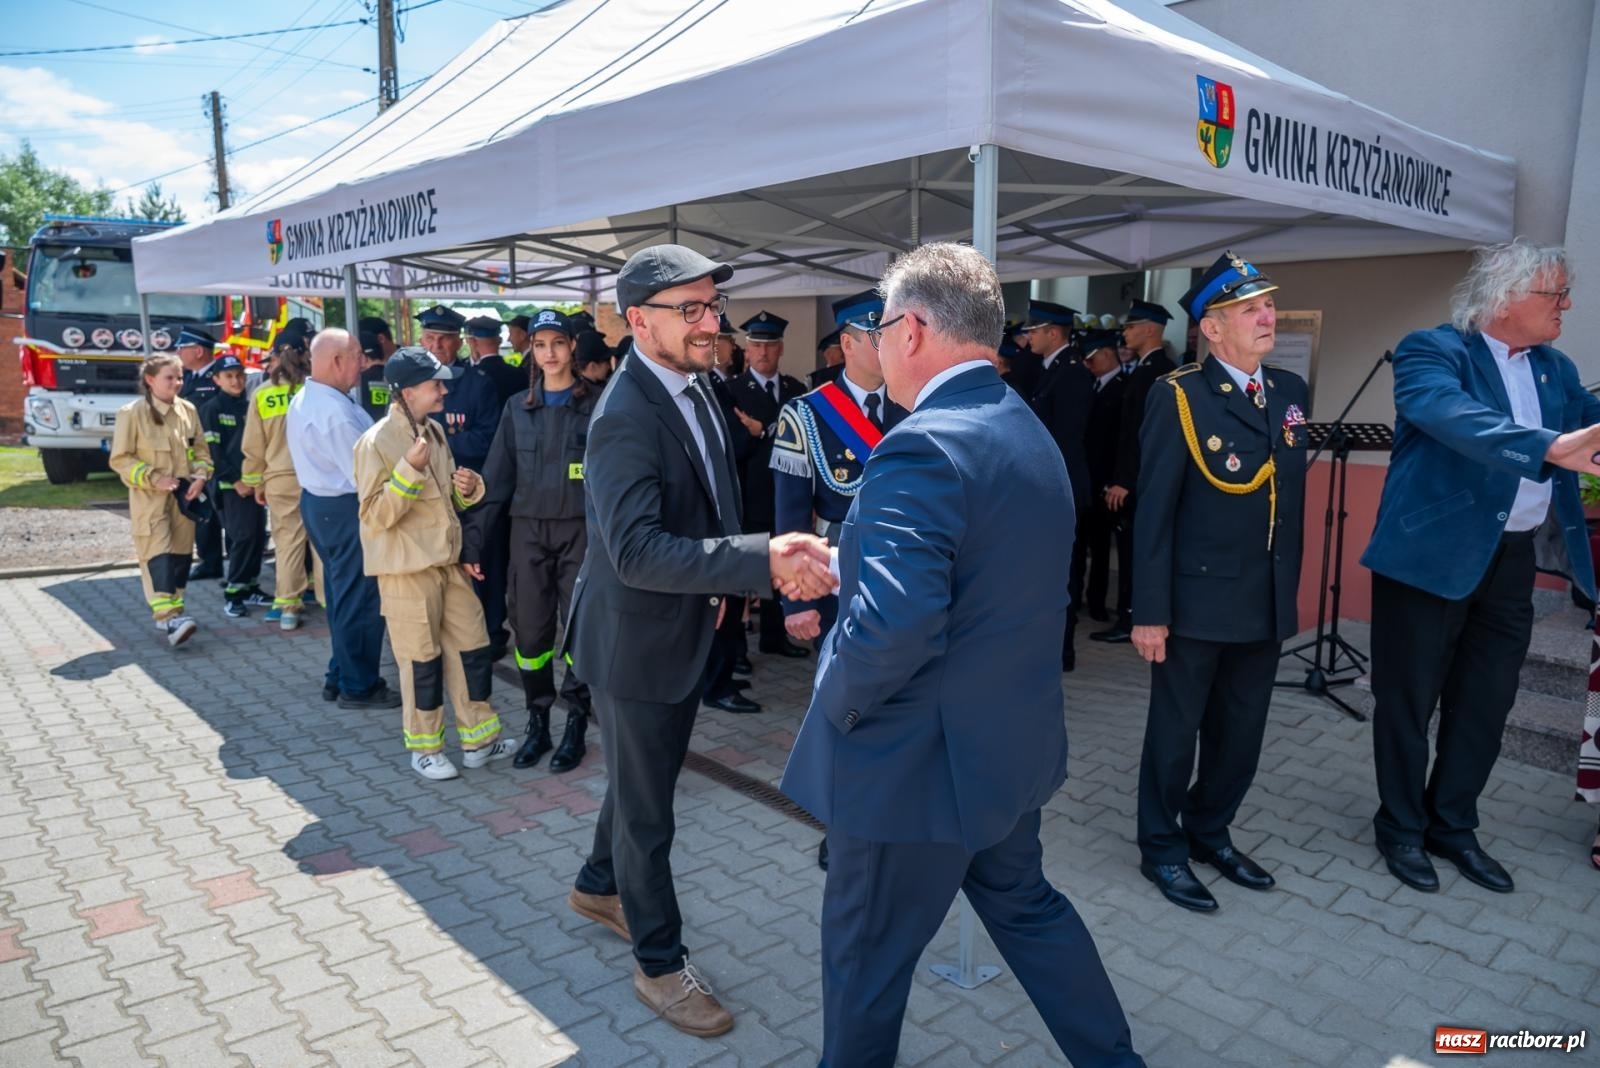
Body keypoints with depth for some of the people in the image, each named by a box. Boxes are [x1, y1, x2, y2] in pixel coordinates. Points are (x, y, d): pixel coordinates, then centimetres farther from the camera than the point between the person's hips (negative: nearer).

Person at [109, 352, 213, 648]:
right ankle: (169, 617, -20)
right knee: (158, 554, -12)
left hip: (183, 497, 5)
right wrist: (152, 479, -15)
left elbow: (200, 449, 13)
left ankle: (169, 612, 20)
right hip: (149, 499, -5)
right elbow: (120, 458, -5)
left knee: (180, 554, 8)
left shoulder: (188, 410, 5)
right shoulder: (132, 413, -7)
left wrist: (200, 477, -4)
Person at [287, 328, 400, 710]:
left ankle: (339, 676, 30)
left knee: (340, 593, 19)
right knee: (359, 599, 1)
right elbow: (362, 473, -24)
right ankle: (358, 686, 12)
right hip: (345, 509, -10)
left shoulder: (301, 400, 10)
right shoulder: (334, 411, -24)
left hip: (317, 501, 11)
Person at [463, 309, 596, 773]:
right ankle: (537, 722, 21)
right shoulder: (518, 407, 7)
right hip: (528, 530, 3)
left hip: (581, 530, -3)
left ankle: (576, 727, 16)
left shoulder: (595, 403, -1)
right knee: (530, 628, 6)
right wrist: (473, 538, 3)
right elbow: (497, 477, 8)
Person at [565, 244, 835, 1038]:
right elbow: (636, 551, -36)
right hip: (635, 642, -9)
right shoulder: (624, 417, -27)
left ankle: (599, 885, 51)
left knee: (645, 779, 26)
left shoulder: (691, 386, 2)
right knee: (646, 809, 9)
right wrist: (762, 561, -43)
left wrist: (714, 581, 11)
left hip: (682, 631, 9)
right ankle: (659, 963, 29)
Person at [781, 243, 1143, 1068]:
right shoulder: (1029, 432, 6)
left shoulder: (922, 447, -25)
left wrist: (837, 701, -14)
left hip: (920, 760, -9)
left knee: (868, 948, 13)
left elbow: (894, 627, -34)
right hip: (1012, 741, 9)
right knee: (1023, 905, 28)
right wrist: (850, 570, 9)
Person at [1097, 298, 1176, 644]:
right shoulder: (1145, 368, 14)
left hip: (1138, 479, -9)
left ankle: (1132, 620, 4)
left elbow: (1145, 431, -20)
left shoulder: (1155, 370, -15)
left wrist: (1123, 481, -19)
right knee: (1134, 549, 12)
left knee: (1135, 549, -3)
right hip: (1134, 478, 9)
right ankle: (1134, 617, 19)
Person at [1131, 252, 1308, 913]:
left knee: (1241, 734, 17)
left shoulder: (1290, 392, 7)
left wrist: (1290, 588, 10)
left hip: (1267, 604, 6)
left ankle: (1210, 833, 38)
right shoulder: (1178, 397, -11)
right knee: (1175, 733, 9)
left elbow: (1294, 499, 11)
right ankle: (1162, 850, 27)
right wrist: (1150, 611, -15)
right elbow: (1154, 512, -13)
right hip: (1198, 601, -6)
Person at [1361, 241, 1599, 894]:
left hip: (1513, 558, 7)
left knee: (1486, 702, 14)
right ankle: (1401, 828, 22)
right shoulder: (1432, 351, -11)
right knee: (1409, 700, 5)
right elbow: (1456, 418, -30)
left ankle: (1453, 826, 30)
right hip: (1433, 553, -7)